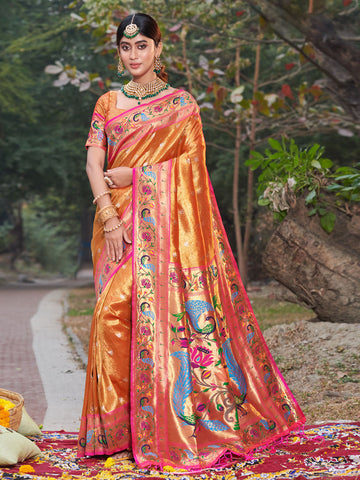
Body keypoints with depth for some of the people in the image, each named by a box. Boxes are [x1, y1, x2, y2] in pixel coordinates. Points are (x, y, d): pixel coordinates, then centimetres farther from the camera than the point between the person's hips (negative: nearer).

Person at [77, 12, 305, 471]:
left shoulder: (180, 103, 6)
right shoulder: (107, 104, 14)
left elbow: (189, 163, -3)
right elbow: (94, 163, 3)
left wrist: (133, 174, -8)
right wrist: (108, 217, -11)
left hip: (165, 221, -3)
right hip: (119, 221, 3)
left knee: (168, 313, -9)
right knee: (115, 312, -6)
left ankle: (175, 425, -1)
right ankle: (117, 426, 3)